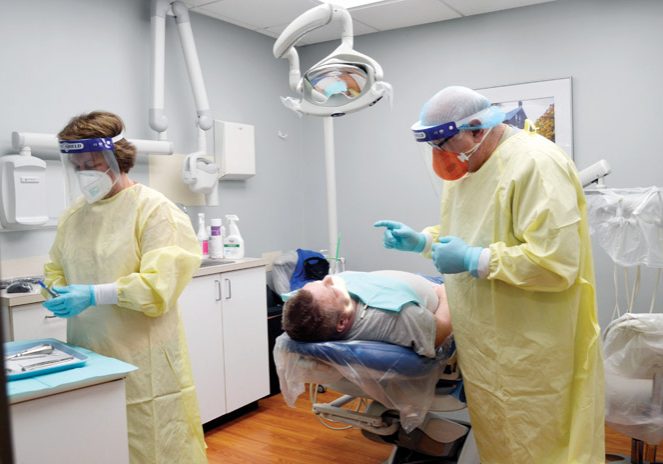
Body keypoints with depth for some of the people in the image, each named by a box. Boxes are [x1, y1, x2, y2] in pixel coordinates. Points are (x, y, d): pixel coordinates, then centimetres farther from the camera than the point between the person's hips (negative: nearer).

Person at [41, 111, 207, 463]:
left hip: (142, 359, -5)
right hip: (90, 356, 5)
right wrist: (57, 291, -3)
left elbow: (159, 284, -16)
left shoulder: (153, 209, -9)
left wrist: (94, 295, -23)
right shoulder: (72, 215, 9)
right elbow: (55, 269, 18)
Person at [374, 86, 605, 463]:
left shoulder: (535, 164, -21)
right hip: (488, 343, 9)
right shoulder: (468, 164, 9)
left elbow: (556, 262, -28)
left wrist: (472, 260, -24)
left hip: (531, 351, -9)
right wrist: (421, 240, 5)